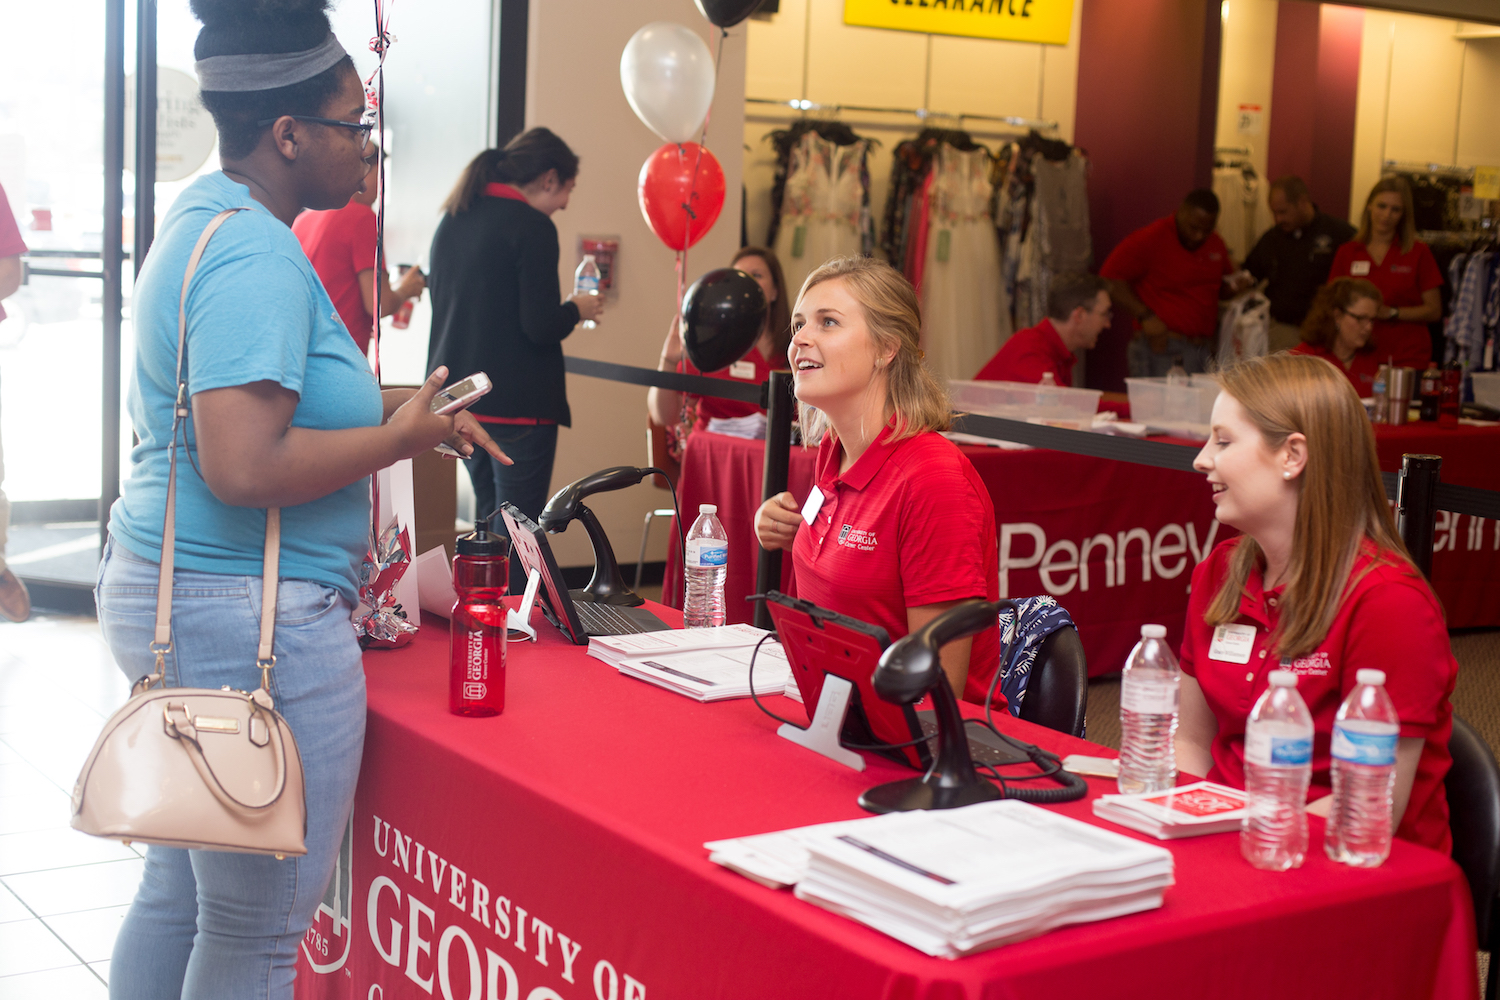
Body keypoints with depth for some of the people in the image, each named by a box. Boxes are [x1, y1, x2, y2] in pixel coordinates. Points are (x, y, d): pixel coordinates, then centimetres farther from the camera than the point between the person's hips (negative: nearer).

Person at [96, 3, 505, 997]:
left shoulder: (202, 216, 13)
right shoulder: (258, 257, -19)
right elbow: (244, 469, -28)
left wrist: (389, 401, 15)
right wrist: (401, 436, -15)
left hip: (161, 587, 11)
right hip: (250, 617, -11)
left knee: (178, 891, 21)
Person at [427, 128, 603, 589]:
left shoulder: (452, 221, 11)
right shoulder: (532, 227, -14)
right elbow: (540, 326, -20)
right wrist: (577, 309, 2)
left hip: (460, 395, 8)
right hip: (518, 404, -8)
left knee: (489, 516, 18)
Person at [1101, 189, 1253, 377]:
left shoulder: (1216, 245, 14)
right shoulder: (1149, 240, -8)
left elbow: (1219, 288, 31)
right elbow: (1110, 279, -12)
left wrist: (1233, 287, 5)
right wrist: (1145, 316, -18)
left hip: (1204, 349, 7)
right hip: (1161, 347, -6)